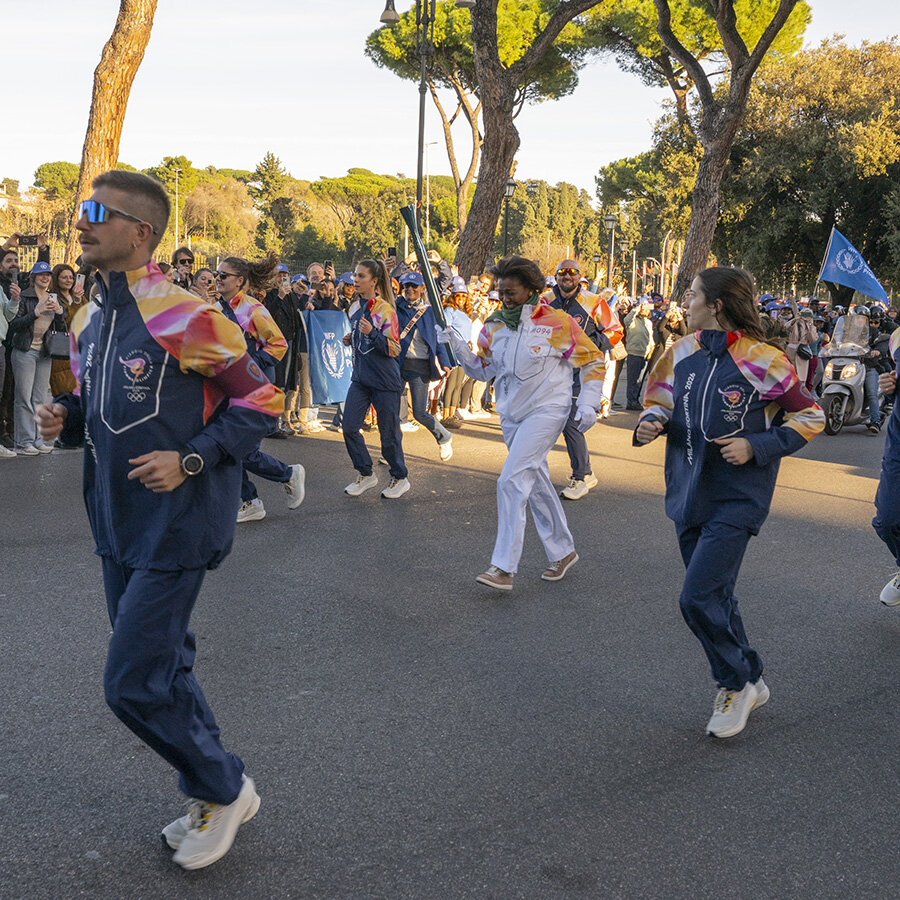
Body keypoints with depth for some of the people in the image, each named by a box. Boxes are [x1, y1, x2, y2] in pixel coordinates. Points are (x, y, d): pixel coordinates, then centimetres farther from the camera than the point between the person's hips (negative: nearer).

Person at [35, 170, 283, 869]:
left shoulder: (184, 318, -17)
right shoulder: (89, 322, 9)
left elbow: (260, 401, -13)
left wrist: (190, 460, -21)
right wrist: (66, 421, 0)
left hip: (175, 527, -9)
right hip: (118, 524, 9)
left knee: (134, 685, -6)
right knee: (162, 670, 18)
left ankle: (226, 789, 18)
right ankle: (216, 798, 36)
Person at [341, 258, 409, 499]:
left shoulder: (385, 310, -13)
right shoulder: (356, 308, 8)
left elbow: (394, 349, -15)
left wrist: (372, 333, -27)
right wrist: (350, 339, 3)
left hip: (385, 380, -7)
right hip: (360, 378, 7)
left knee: (388, 432, 3)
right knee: (349, 427, 1)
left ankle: (400, 478, 21)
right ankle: (366, 474, 17)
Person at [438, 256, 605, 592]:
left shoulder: (558, 323, -10)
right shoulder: (494, 326, 5)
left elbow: (593, 360, -2)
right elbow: (483, 370, 10)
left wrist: (588, 404, -10)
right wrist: (458, 346, -6)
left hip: (547, 410, -7)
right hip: (511, 414, 7)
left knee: (512, 481, -17)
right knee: (536, 483, 15)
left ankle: (503, 568, -14)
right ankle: (563, 552, 32)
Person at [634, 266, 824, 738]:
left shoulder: (762, 361, -14)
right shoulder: (682, 353, 3)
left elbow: (810, 417, -5)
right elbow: (660, 401, 17)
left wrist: (756, 446, -16)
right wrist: (651, 423, -6)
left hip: (736, 499, -6)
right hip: (689, 492, 7)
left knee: (698, 598, -13)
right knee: (714, 598, 15)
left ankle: (739, 683, 11)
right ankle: (747, 684, 34)